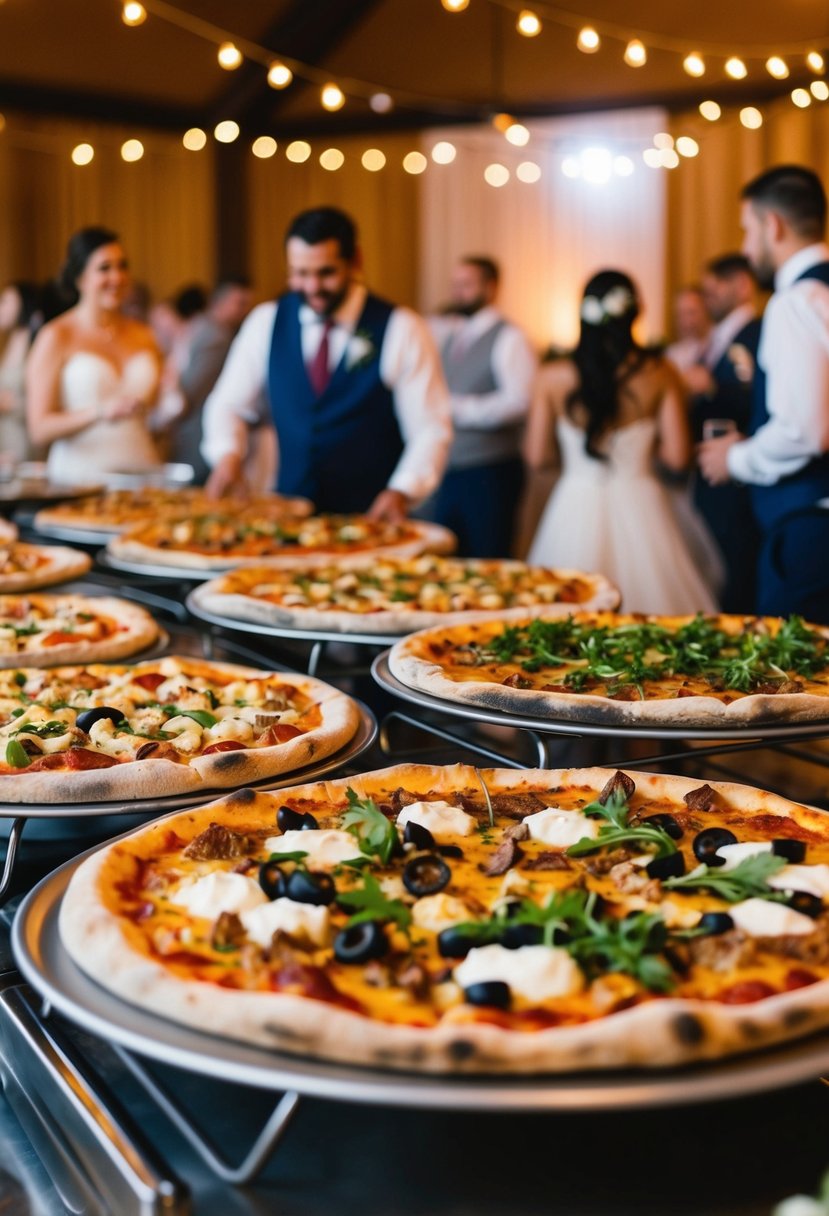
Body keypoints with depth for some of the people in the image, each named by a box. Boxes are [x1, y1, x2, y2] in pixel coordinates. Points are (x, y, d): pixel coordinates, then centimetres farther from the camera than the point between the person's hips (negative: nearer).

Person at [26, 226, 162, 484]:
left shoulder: (143, 336, 15)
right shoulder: (55, 337, 1)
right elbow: (40, 429, -5)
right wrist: (100, 412, -17)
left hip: (143, 470, 3)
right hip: (82, 474, -3)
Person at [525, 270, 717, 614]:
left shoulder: (552, 377, -3)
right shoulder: (660, 374, -5)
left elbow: (536, 456, 1)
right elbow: (676, 455, -6)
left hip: (576, 508, 1)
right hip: (639, 506, -1)